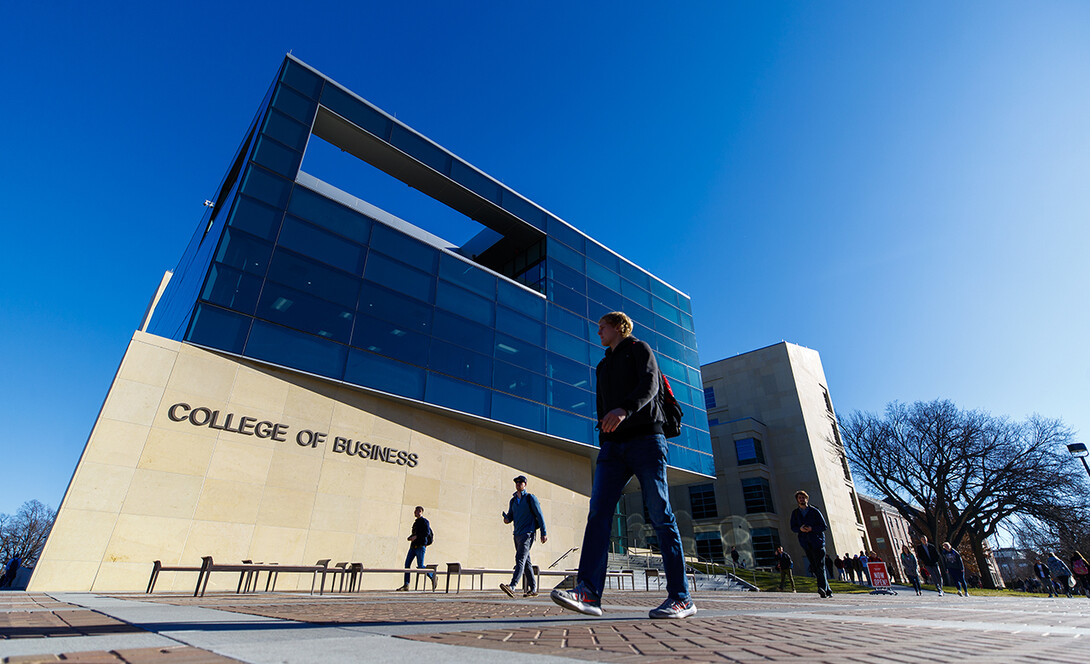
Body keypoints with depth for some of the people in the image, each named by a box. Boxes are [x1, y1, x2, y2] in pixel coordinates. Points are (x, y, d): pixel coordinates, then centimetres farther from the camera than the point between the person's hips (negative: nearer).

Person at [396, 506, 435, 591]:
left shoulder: (424, 521, -7)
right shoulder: (416, 522, 19)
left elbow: (427, 532, -18)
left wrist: (416, 536, -20)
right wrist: (410, 537, 10)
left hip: (420, 546, -8)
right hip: (413, 546, 9)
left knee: (420, 566, -9)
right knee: (407, 564, -1)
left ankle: (433, 578, 10)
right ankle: (406, 585, 3)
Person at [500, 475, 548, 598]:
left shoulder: (530, 498, -1)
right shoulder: (513, 501, 16)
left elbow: (539, 515, -2)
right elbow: (511, 516, 20)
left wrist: (543, 533, -6)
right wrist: (507, 519, -6)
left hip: (528, 533, -7)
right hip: (517, 534, 7)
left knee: (520, 558, -19)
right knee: (526, 562, 9)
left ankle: (512, 586, -29)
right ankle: (533, 589, 15)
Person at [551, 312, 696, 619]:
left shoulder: (639, 349, 10)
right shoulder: (603, 367, 29)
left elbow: (649, 383, -10)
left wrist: (625, 409, -30)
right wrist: (603, 447, 19)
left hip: (645, 437, -5)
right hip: (613, 445, 6)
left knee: (660, 515, -6)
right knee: (598, 513, -11)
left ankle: (681, 598, 1)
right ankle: (588, 592, -16)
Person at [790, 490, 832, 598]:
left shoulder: (814, 511, 3)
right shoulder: (795, 513, 12)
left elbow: (825, 526, 2)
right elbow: (793, 528, 10)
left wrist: (812, 528, -13)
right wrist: (800, 529, -12)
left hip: (817, 541, -3)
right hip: (805, 543, 3)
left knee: (820, 566, -13)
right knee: (814, 568, 1)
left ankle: (822, 588, -19)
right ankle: (828, 590, 8)